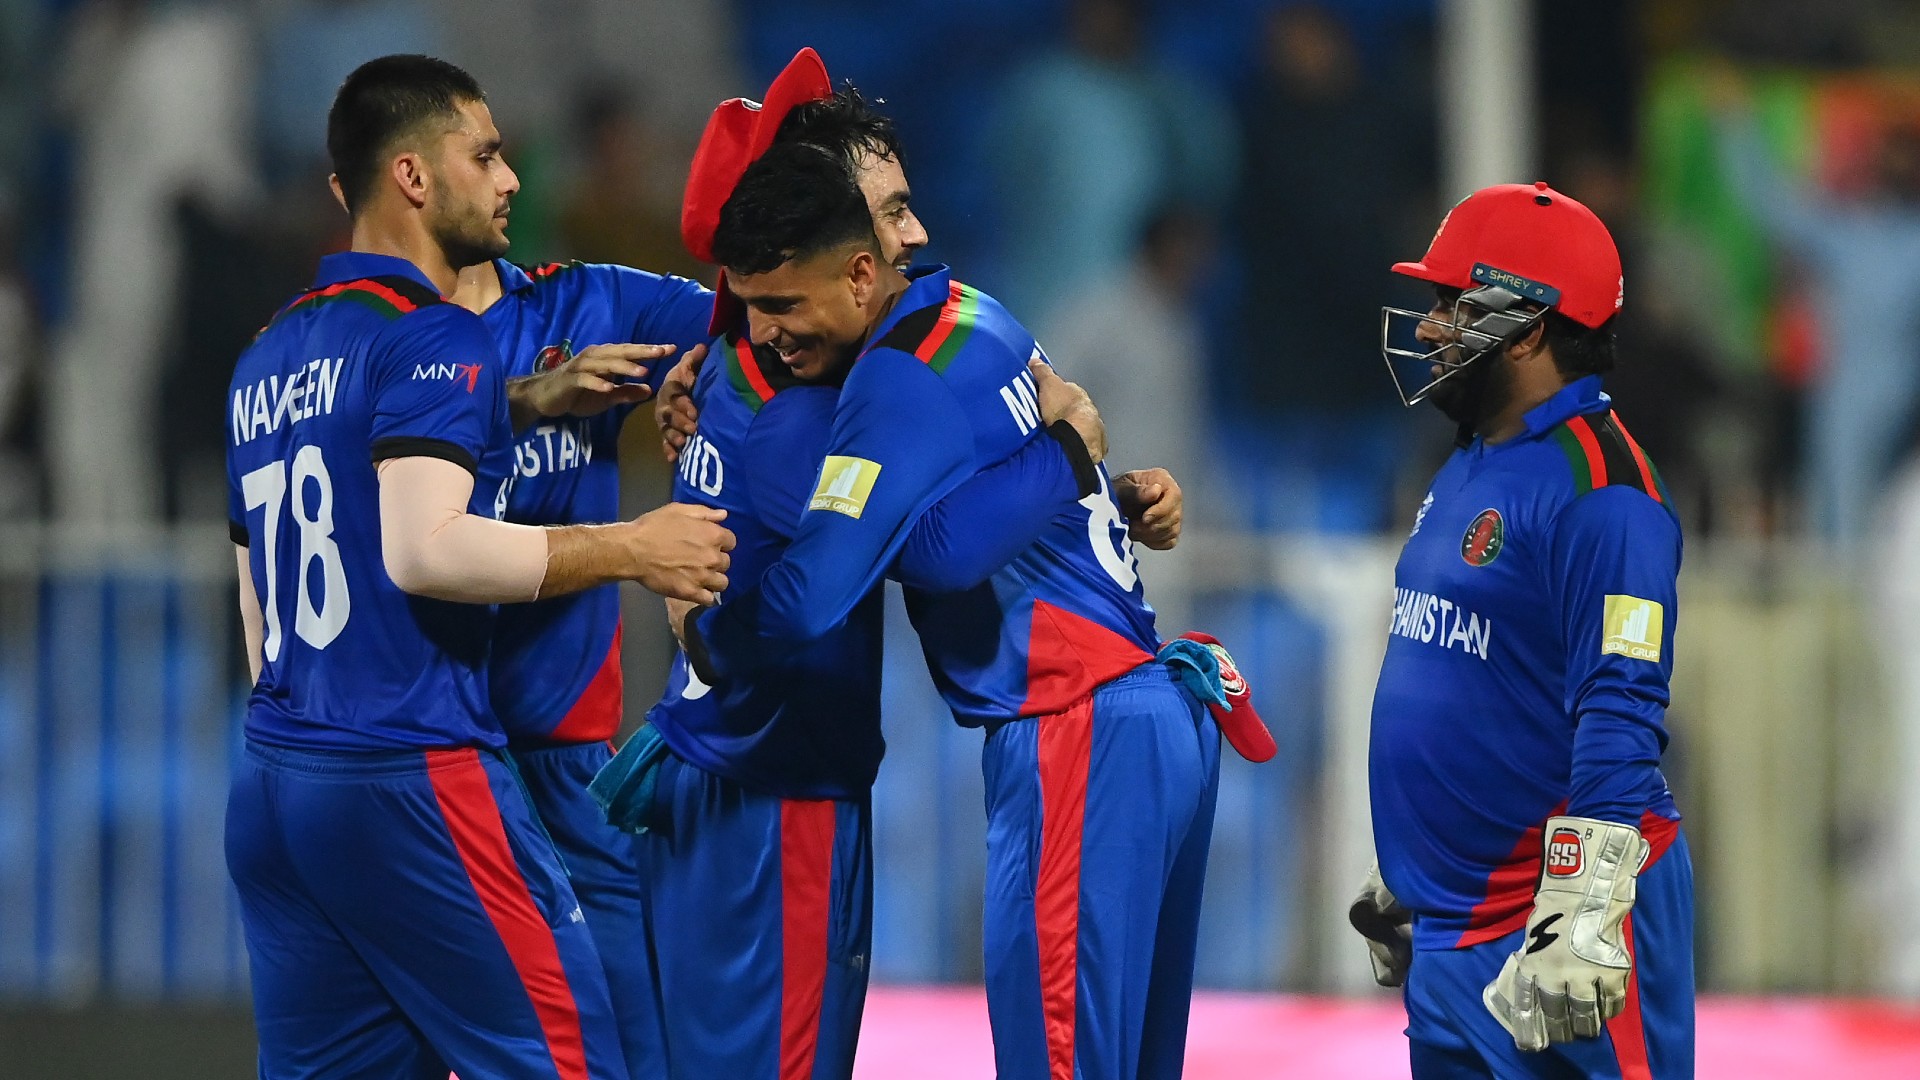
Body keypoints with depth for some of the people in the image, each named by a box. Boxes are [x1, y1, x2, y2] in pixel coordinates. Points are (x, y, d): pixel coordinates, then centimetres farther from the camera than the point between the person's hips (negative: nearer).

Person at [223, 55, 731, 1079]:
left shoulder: (268, 358, 18)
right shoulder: (432, 339, -9)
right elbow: (425, 549, -22)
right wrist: (632, 548, -15)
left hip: (272, 789, 9)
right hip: (410, 776, -8)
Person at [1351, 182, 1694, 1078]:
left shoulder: (1594, 485, -15)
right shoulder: (1467, 471, 16)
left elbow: (1617, 721, -22)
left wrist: (1582, 924, -27)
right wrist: (1401, 878, 28)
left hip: (1550, 915, -10)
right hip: (1450, 929, 10)